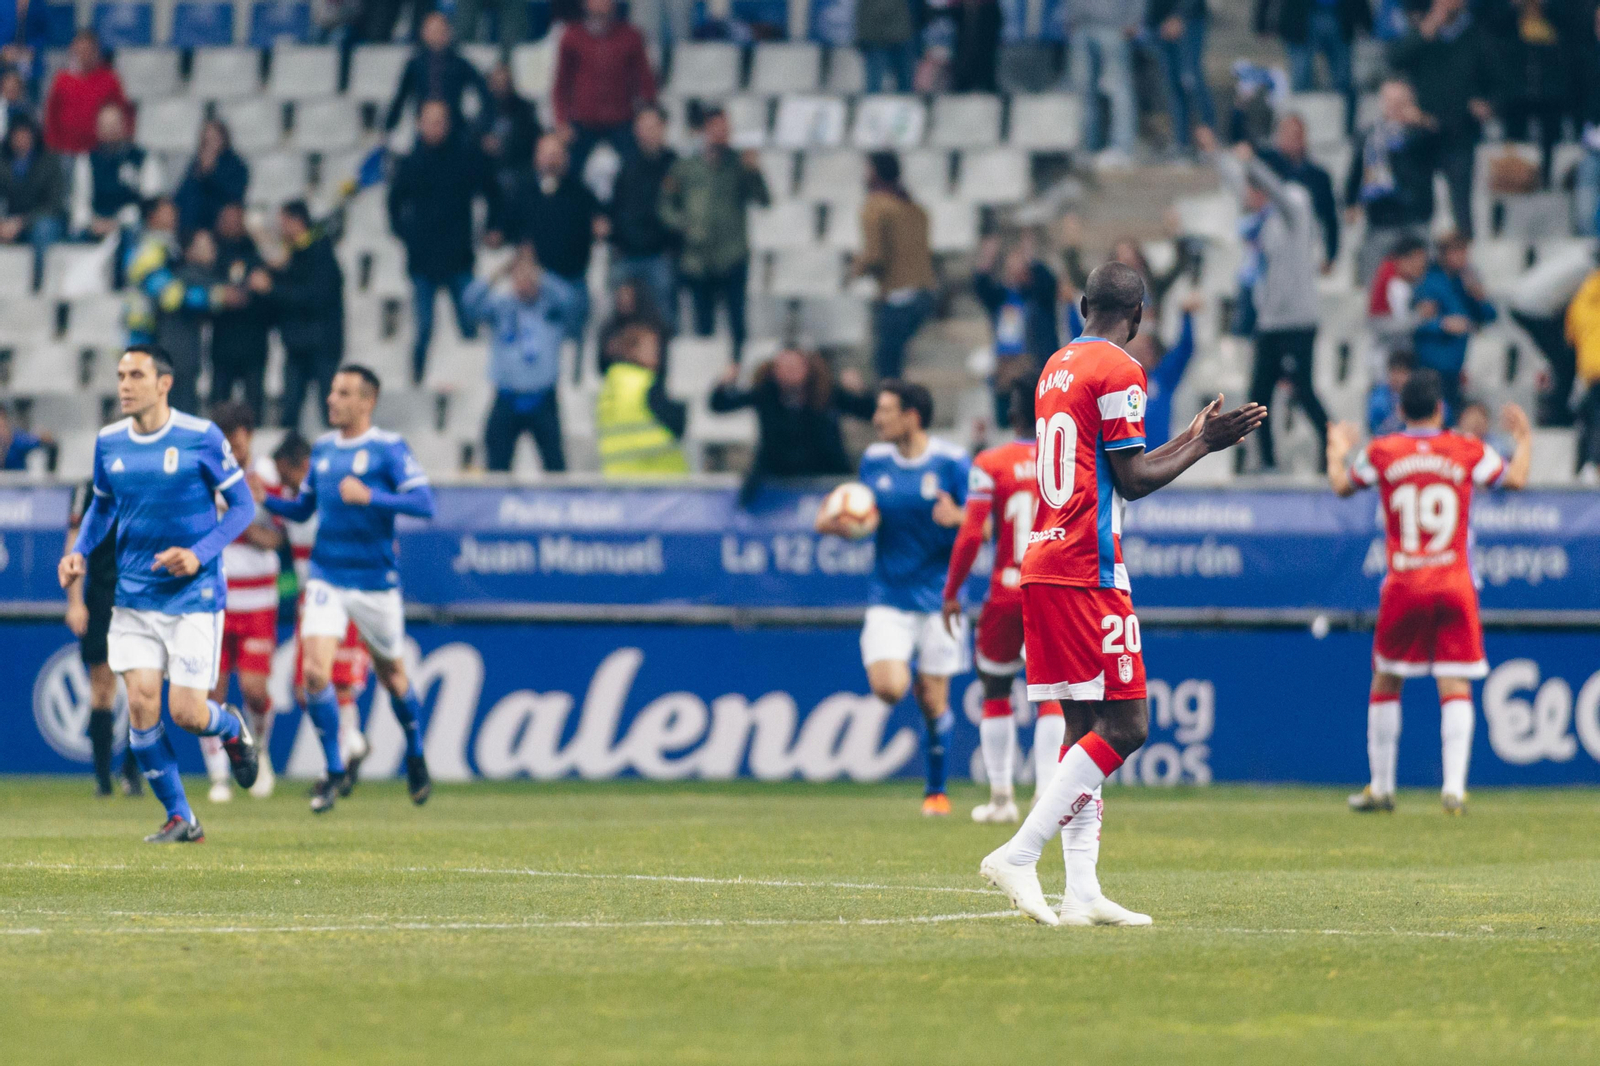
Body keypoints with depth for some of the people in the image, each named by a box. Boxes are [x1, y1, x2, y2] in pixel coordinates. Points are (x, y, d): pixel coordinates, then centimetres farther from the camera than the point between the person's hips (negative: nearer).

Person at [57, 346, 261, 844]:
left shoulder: (202, 438, -10)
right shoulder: (108, 443, 3)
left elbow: (243, 506, -3)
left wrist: (200, 553, -18)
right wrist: (79, 551, 1)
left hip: (194, 596, -4)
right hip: (134, 594, 4)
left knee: (186, 713, -9)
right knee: (141, 704, -7)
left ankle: (232, 729, 29)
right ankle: (180, 819, 6)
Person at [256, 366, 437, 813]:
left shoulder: (389, 448, -8)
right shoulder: (322, 448, 8)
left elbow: (424, 503, -17)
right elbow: (303, 508, 19)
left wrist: (369, 496, -27)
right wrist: (265, 499, 0)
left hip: (376, 581, -3)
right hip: (326, 579, 3)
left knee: (392, 675, 11)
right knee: (315, 672, -14)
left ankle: (415, 757, 38)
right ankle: (334, 771, -1)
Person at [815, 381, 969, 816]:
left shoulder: (952, 462, -7)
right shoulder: (874, 461, 4)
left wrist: (957, 518, -29)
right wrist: (833, 524, -7)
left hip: (938, 596, -2)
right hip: (889, 596, 2)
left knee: (933, 701, 1)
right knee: (888, 688, -18)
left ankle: (936, 789, 19)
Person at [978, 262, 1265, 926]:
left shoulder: (1057, 368, 19)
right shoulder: (1118, 372, -8)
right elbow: (1131, 480, -10)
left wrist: (1192, 438, 32)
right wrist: (1202, 445, 1)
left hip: (1043, 566, 9)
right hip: (1088, 571, -9)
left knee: (1084, 727, 8)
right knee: (1124, 725, -8)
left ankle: (1081, 894, 2)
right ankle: (1019, 856, -16)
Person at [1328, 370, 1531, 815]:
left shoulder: (1381, 452, 1)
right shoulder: (1468, 451, 0)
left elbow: (1341, 486, 17)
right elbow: (1516, 478, 12)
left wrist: (1337, 452, 38)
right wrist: (1524, 436, 30)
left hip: (1403, 587, 0)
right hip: (1455, 586, 0)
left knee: (1386, 682, 13)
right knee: (1455, 685, -1)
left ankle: (1380, 787, 18)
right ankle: (1454, 786, -13)